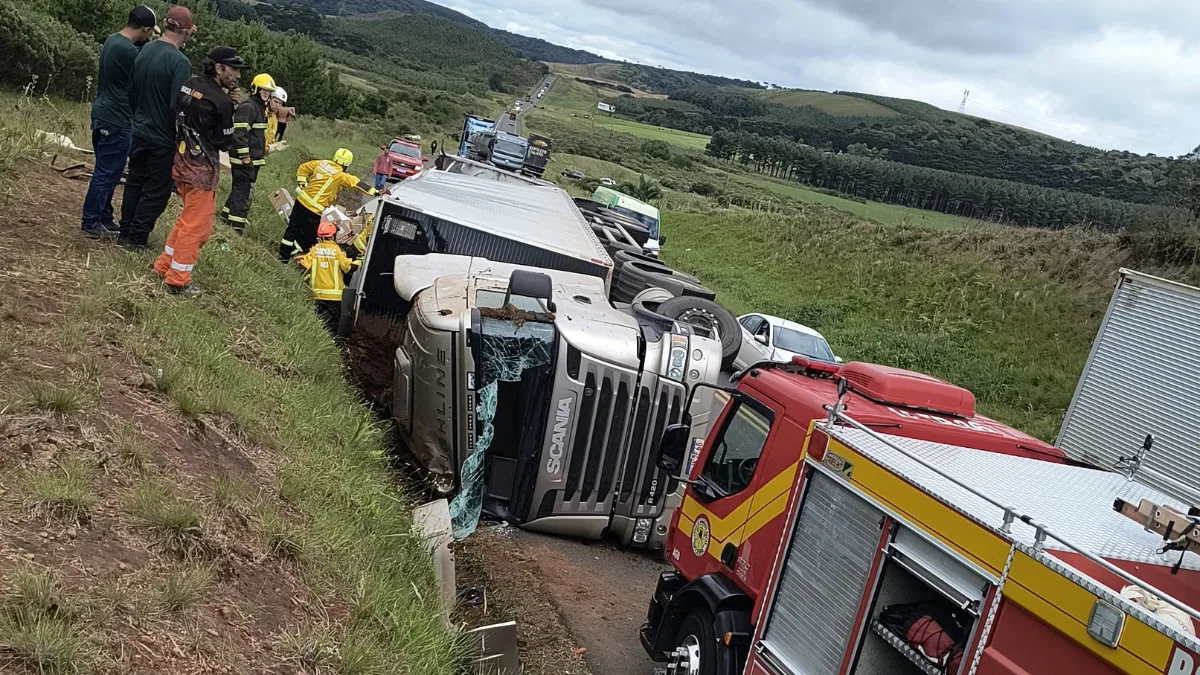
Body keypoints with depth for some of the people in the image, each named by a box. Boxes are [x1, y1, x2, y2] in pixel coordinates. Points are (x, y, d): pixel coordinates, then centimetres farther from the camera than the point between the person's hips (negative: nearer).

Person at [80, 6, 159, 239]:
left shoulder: (112, 40, 10)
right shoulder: (129, 51, -21)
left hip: (103, 115, 10)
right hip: (117, 120, -10)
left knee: (106, 171, 16)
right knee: (107, 173, -3)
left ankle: (103, 218, 23)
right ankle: (91, 222, 3)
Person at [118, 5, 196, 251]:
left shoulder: (145, 51, 3)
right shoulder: (179, 62, -20)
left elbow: (131, 92, 11)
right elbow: (178, 106, -22)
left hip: (140, 132, 8)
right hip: (163, 139, -7)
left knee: (134, 183, 17)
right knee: (156, 190, 4)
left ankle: (125, 232, 25)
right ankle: (137, 238, 8)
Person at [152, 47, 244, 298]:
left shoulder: (189, 85, 5)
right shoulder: (220, 101, -17)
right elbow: (225, 142, -9)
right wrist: (231, 109, 4)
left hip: (181, 160, 8)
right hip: (202, 167, -8)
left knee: (189, 218, 23)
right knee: (197, 226, 2)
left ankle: (164, 265, 29)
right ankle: (178, 281, 8)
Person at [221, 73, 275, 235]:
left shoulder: (260, 107, 18)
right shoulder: (248, 106, -15)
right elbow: (239, 133, -23)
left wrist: (262, 152, 27)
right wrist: (245, 155, -23)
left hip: (253, 158, 10)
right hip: (245, 159, -10)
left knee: (240, 189, 17)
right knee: (242, 191, -9)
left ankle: (226, 217, 27)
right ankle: (237, 227, -7)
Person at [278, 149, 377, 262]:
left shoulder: (322, 163, 3)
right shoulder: (341, 176, -17)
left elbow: (302, 168, 12)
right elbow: (357, 183, -20)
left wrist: (302, 184, 17)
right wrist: (375, 192, -22)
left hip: (301, 201, 8)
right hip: (313, 210, -8)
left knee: (293, 228, 20)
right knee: (308, 236, 12)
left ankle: (283, 255, 32)